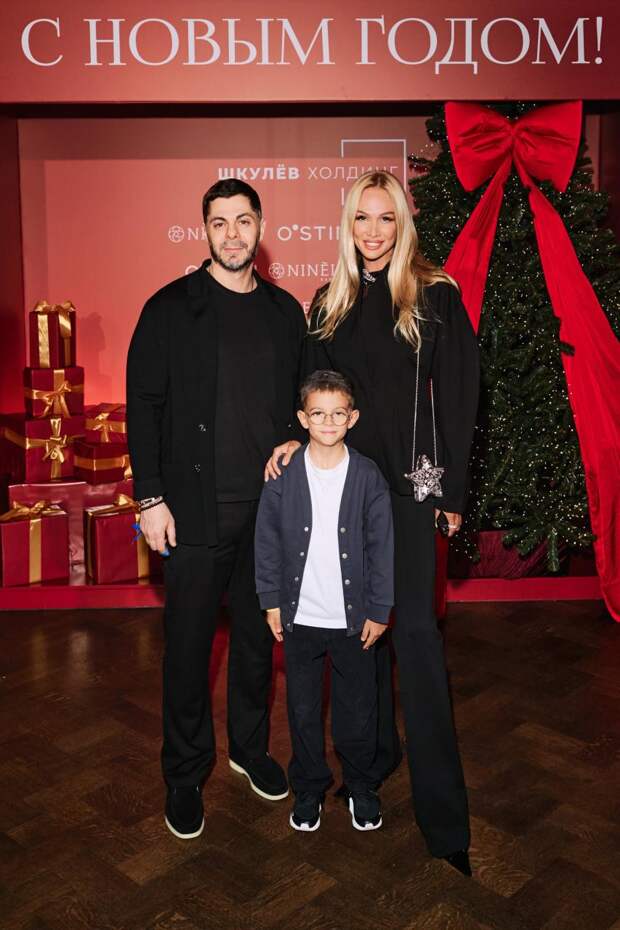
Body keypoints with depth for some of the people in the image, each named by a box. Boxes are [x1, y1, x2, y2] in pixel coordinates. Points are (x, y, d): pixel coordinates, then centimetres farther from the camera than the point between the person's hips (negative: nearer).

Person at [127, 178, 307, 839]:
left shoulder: (284, 311, 8)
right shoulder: (172, 309, -3)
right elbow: (143, 406, -4)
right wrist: (151, 498, -9)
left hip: (270, 506, 4)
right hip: (196, 510, -3)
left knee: (258, 637, 16)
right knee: (189, 647, 6)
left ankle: (250, 747, 37)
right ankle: (185, 775, 25)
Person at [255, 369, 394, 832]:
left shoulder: (368, 476, -7)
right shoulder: (283, 476, -6)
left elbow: (382, 547, -3)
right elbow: (268, 542, 1)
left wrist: (379, 610, -4)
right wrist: (272, 601, 0)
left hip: (354, 618, 0)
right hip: (300, 616, 1)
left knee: (358, 708, 13)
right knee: (303, 710, 14)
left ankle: (361, 787, 36)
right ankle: (309, 789, 35)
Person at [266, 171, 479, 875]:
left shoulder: (435, 297, -2)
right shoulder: (329, 304, 11)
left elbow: (458, 394, -4)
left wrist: (451, 487, -8)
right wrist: (298, 438, -7)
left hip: (409, 480, -4)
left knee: (414, 625, -6)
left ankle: (442, 813, 3)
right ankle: (374, 751, 31)